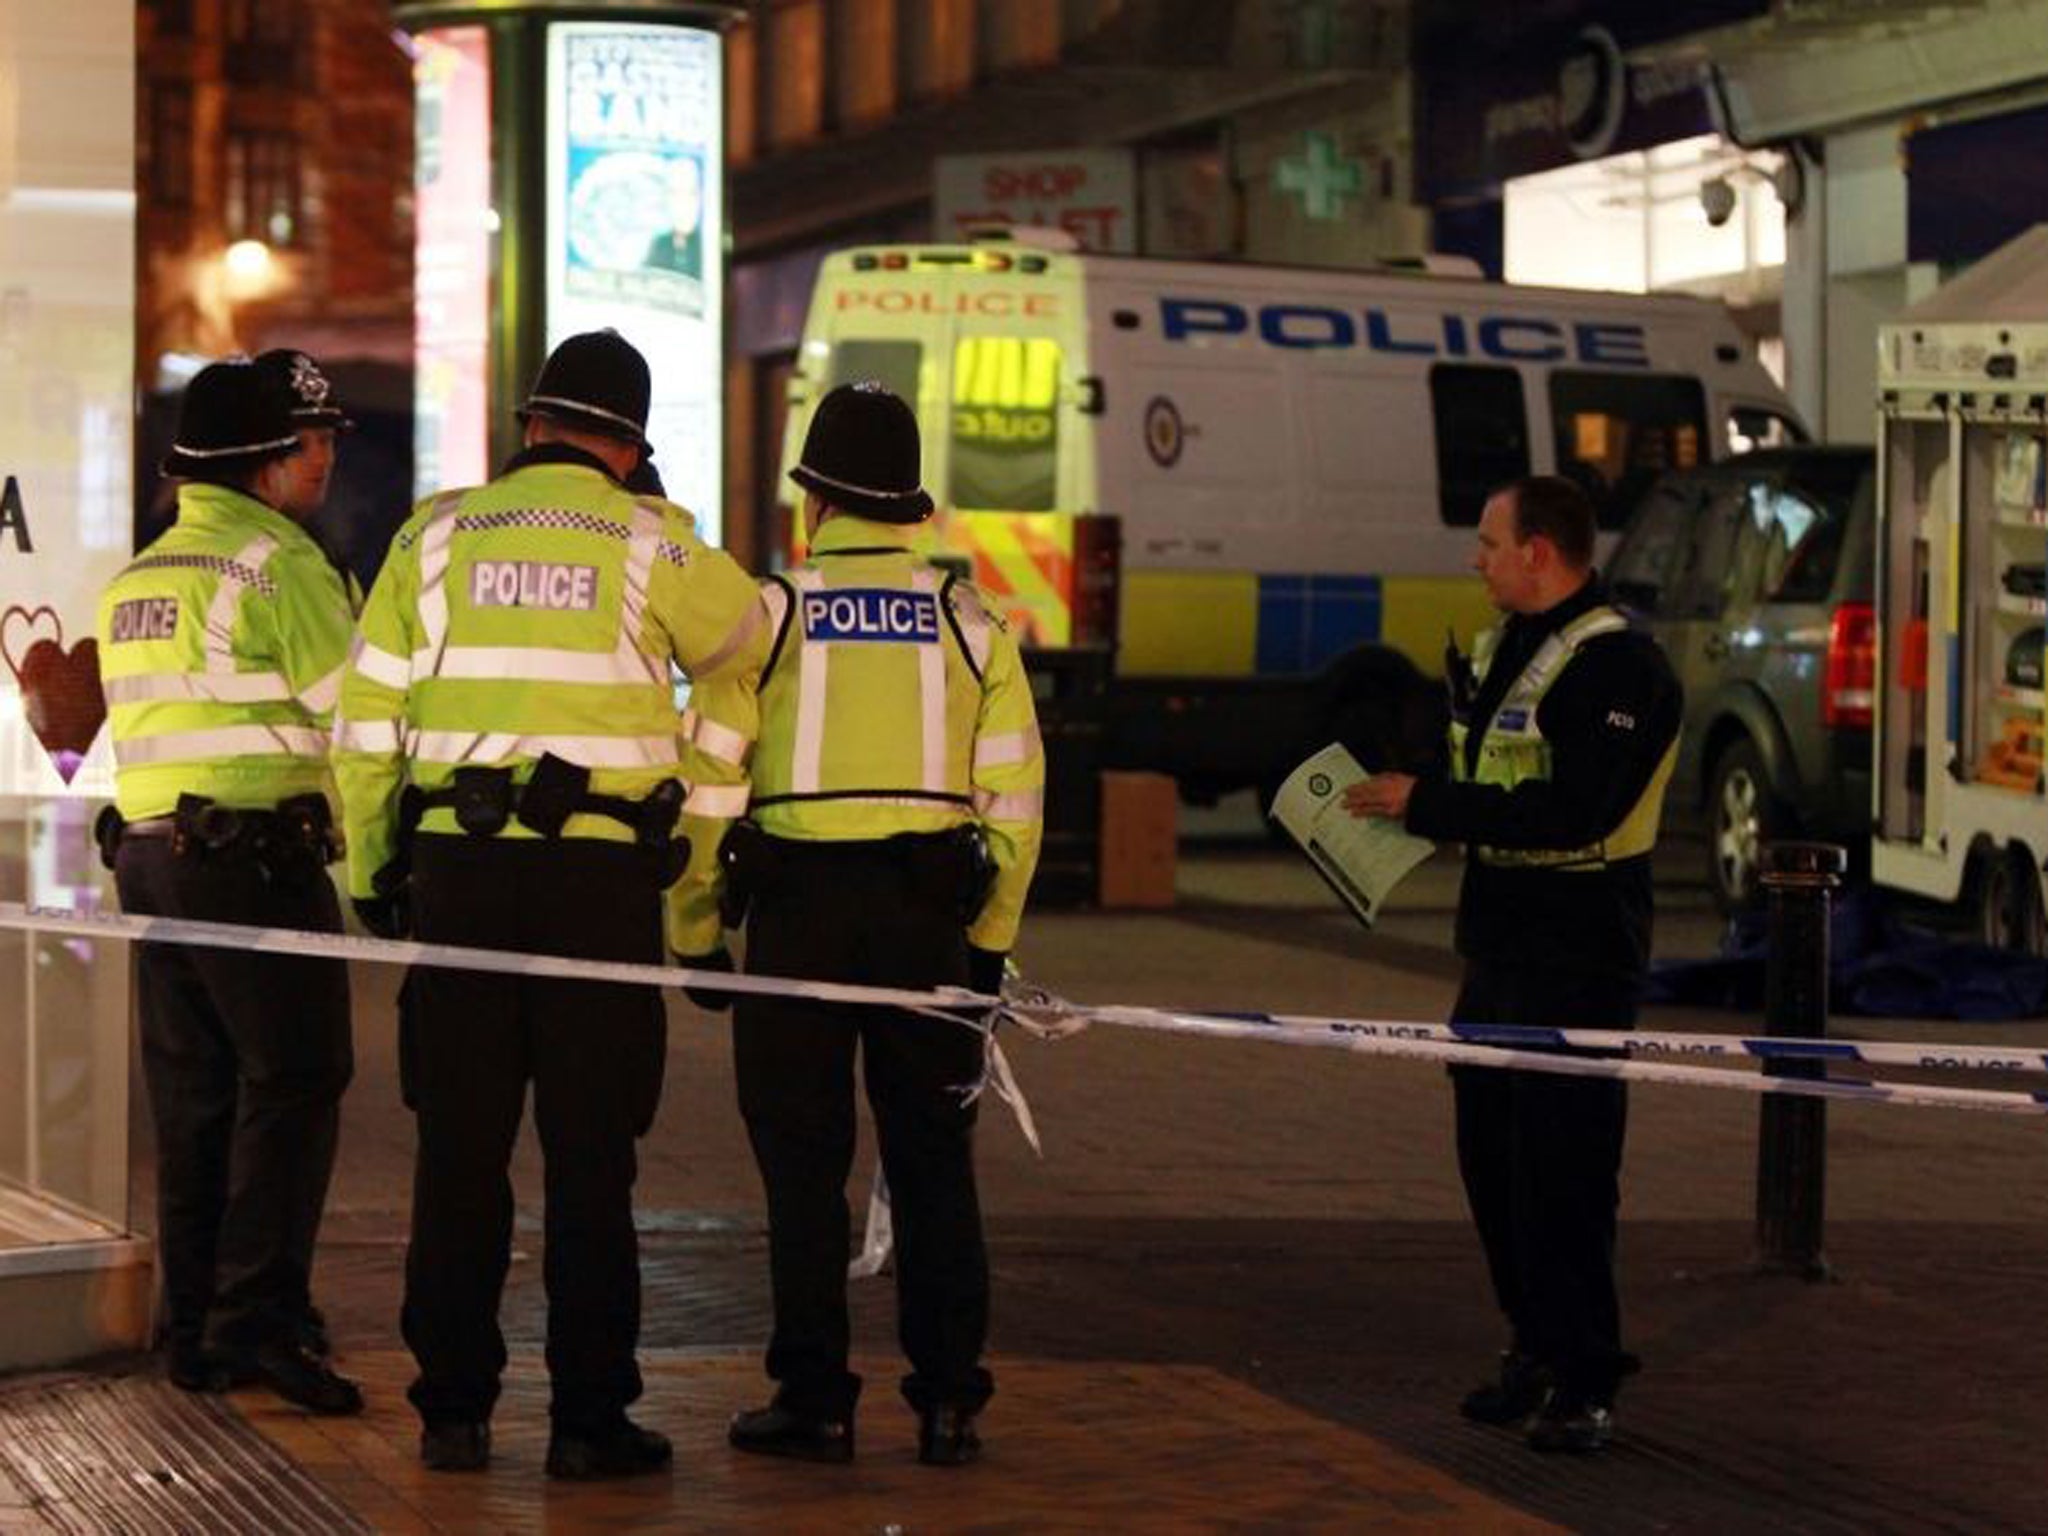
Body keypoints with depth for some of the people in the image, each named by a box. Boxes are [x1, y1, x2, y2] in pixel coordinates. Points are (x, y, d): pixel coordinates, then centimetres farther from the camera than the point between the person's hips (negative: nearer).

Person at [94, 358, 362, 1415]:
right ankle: (260, 1318, -14)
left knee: (192, 1093, 11)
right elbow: (354, 714, -11)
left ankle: (194, 1330, 12)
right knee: (291, 1083, -7)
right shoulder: (276, 563, -8)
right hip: (256, 856, -8)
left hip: (151, 853, 8)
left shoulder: (134, 580, 18)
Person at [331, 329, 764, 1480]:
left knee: (459, 1150, 8)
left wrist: (372, 875, 13)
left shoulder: (436, 534, 6)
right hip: (604, 873, -2)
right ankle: (590, 1416, 2)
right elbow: (752, 655, 14)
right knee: (591, 1156, 2)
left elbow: (368, 718, 7)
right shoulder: (654, 544, 1)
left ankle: (454, 1408, 10)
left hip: (457, 869, 2)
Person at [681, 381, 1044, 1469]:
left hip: (797, 909, -2)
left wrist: (694, 930, 6)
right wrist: (991, 938, 13)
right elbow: (1014, 794, 6)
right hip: (931, 915, 2)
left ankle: (814, 1401, 4)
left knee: (804, 1166, 4)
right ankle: (948, 1400, 8)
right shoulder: (971, 623, 7)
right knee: (933, 1163, 9)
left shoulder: (768, 612, -1)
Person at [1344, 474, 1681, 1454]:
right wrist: (1408, 801, 9)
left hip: (1576, 965, -10)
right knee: (1492, 1155, 13)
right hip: (1499, 949, 10)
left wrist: (1427, 805, -21)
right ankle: (1535, 1347, 24)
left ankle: (1584, 1382, 0)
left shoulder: (1618, 666, -16)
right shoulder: (1502, 650, 15)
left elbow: (1572, 813, -26)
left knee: (1564, 1171, -7)